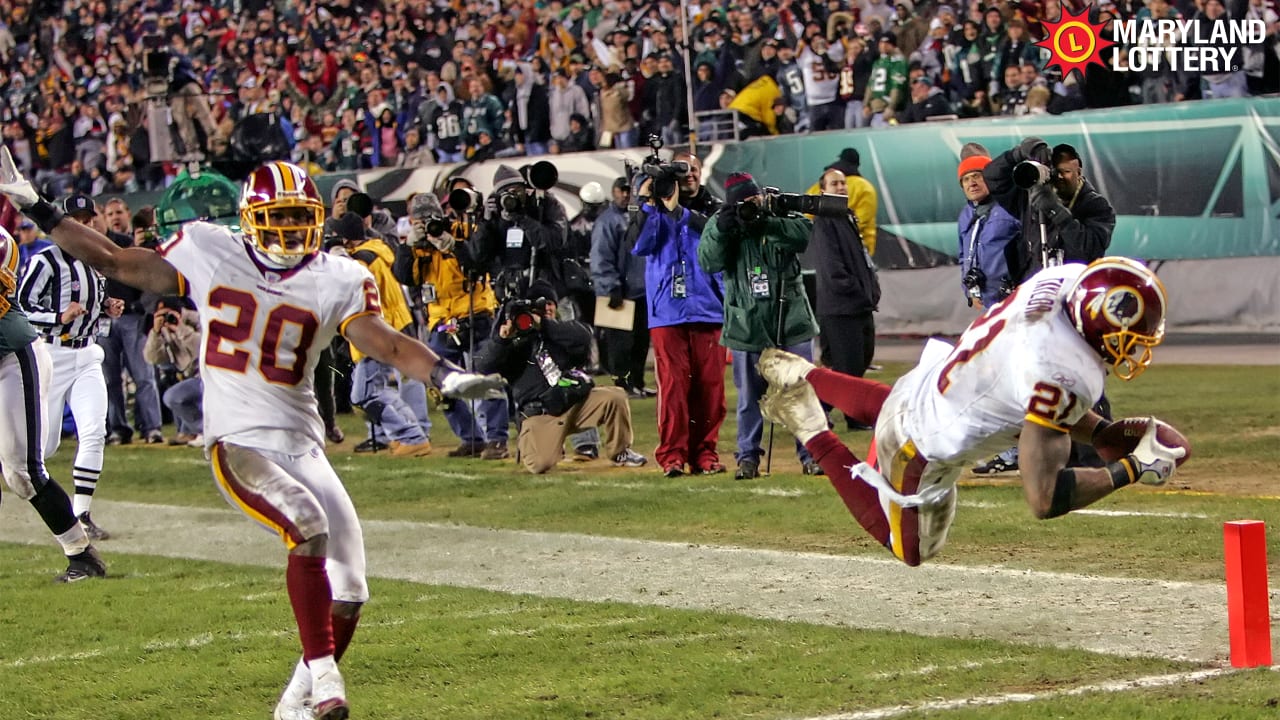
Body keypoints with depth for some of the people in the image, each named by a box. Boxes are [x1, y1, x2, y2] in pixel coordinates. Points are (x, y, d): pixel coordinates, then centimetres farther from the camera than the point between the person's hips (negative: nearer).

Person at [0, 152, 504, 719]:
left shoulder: (338, 280, 4)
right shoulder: (208, 252, 3)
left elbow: (383, 342, -8)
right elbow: (120, 265, 10)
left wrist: (444, 375, -26)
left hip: (302, 444, 3)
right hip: (237, 441, -3)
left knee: (347, 595, -1)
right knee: (309, 528, -30)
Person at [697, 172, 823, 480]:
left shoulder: (781, 216, -1)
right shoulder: (719, 223, 1)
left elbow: (806, 234, -19)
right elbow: (708, 261, -12)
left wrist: (767, 223, -31)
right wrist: (721, 229, -29)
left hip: (791, 322, 0)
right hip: (747, 326, 0)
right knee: (749, 396, 7)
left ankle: (811, 454, 9)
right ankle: (747, 457, 16)